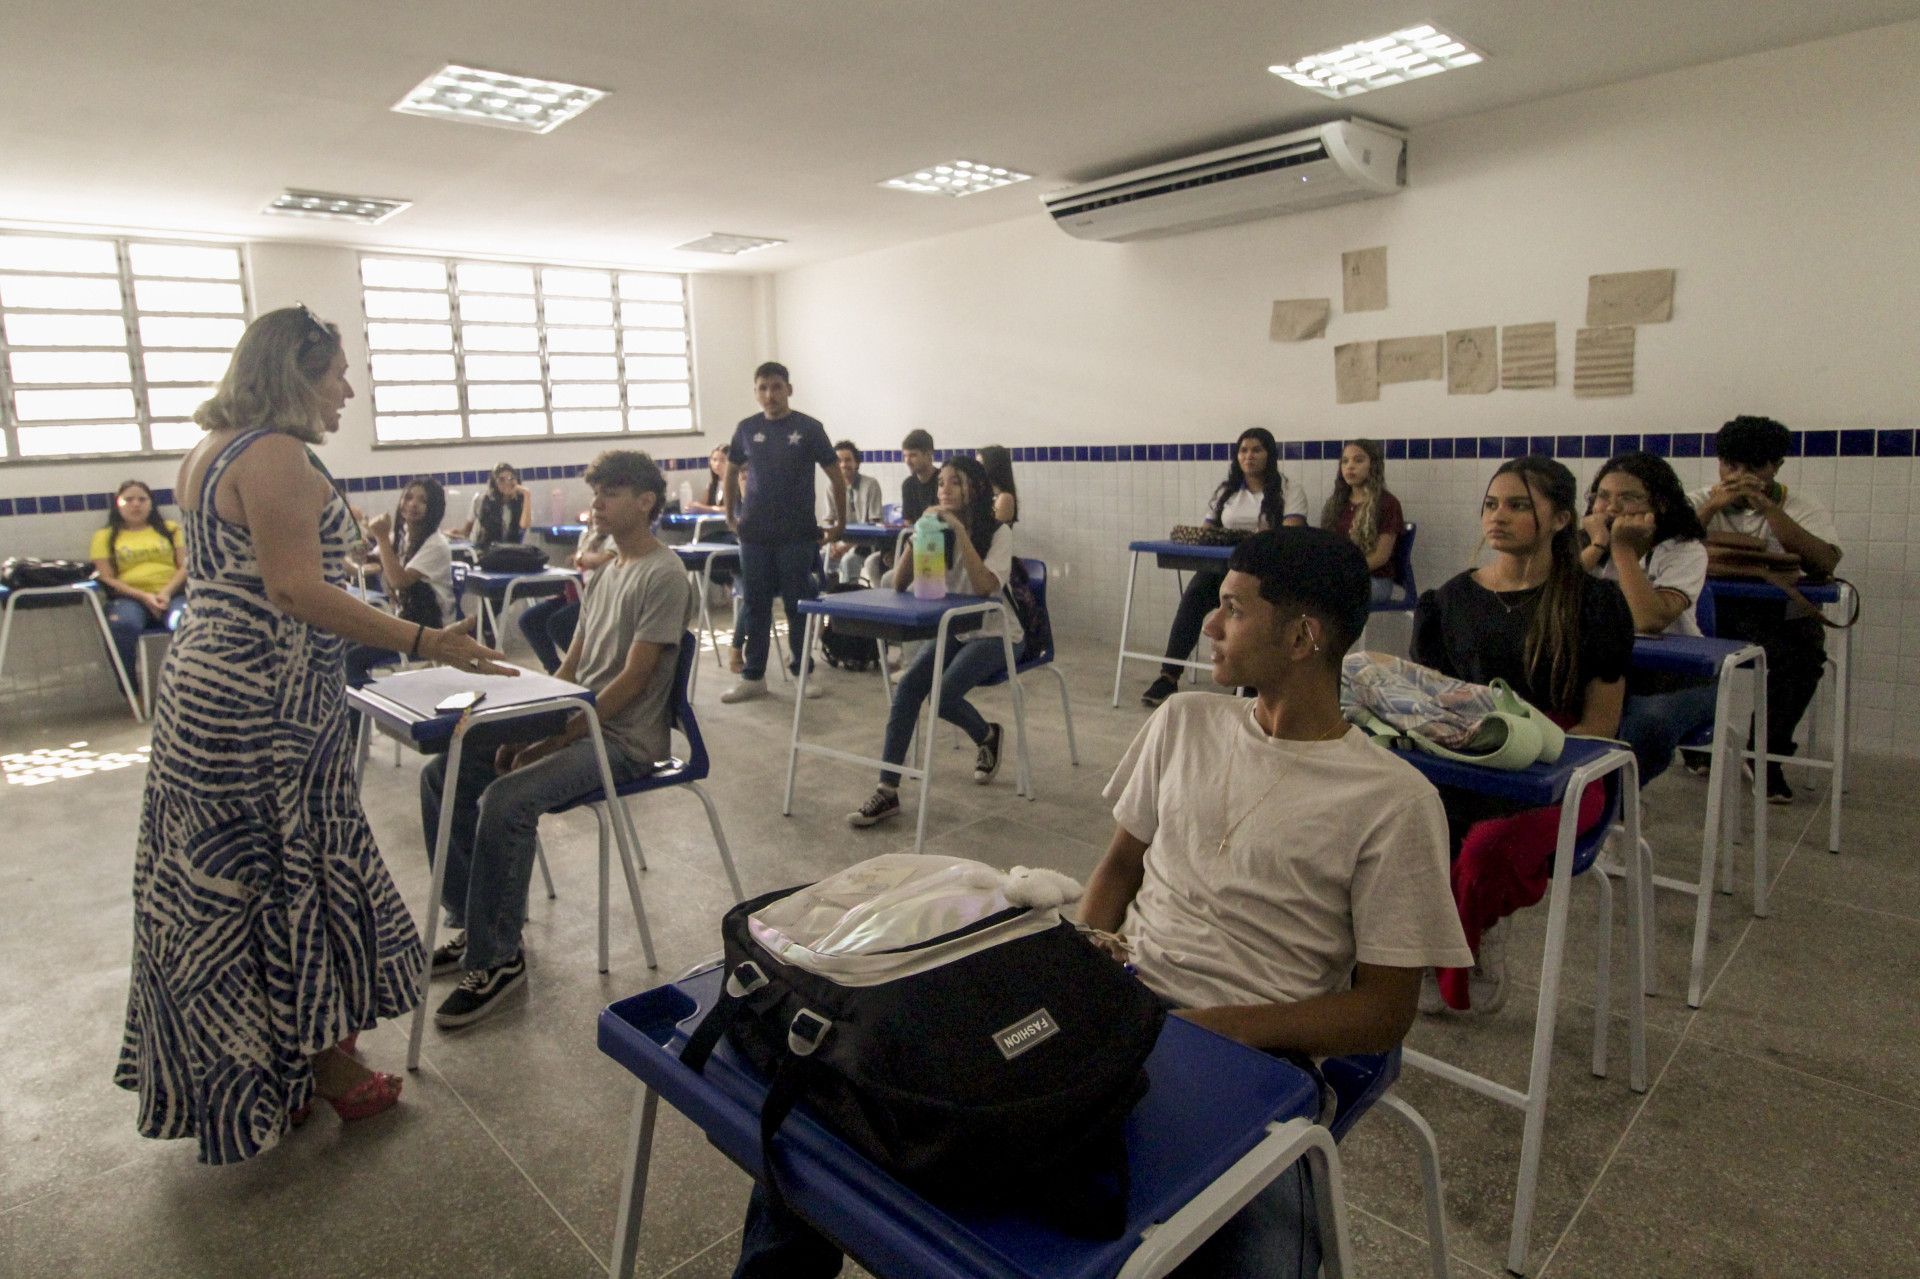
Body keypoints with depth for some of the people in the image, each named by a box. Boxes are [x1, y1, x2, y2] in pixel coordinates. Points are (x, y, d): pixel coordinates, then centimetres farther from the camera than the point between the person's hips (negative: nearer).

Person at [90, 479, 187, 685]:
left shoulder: (170, 529, 23)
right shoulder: (105, 537, 19)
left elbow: (184, 566, 12)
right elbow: (107, 578, 8)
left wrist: (166, 592, -7)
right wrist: (143, 596, -9)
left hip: (172, 594, 0)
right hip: (130, 598, 0)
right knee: (122, 625, -37)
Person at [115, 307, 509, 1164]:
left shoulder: (208, 451, 15)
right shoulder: (276, 454, -17)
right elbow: (297, 590, -24)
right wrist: (423, 643, -27)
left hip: (202, 697, 10)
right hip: (268, 709, -10)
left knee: (218, 885, 15)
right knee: (301, 877, 2)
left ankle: (242, 1075, 29)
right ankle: (330, 1067, 18)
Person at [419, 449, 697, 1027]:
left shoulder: (663, 576, -13)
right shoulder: (605, 570, 15)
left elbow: (633, 681, -18)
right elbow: (571, 666, 15)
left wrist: (554, 739, -19)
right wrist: (523, 729, 2)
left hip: (625, 740, -9)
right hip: (576, 721, 9)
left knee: (505, 801, -29)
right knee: (442, 776, 2)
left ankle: (497, 958, -12)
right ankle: (471, 924, 12)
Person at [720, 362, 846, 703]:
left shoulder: (808, 428, -2)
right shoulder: (747, 429, 5)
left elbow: (836, 476, 2)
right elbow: (731, 471, 20)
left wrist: (839, 524, 3)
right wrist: (731, 516, 16)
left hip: (797, 535, -2)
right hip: (755, 534, 3)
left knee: (798, 604, 4)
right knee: (754, 605, 7)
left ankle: (803, 671, 18)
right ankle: (753, 677, 16)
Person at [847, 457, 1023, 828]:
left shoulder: (998, 532, -8)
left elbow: (985, 586, -27)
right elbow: (899, 584, -5)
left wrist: (960, 531, -27)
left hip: (995, 634, -4)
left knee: (942, 695, -27)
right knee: (908, 683, -23)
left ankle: (987, 736, 8)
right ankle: (888, 791, -22)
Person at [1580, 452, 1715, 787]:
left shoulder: (1685, 551, -7)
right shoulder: (1585, 545, 3)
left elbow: (1651, 621, -28)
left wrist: (1623, 549, -21)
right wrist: (1596, 546, -17)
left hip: (1677, 679, -2)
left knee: (1648, 723, -35)